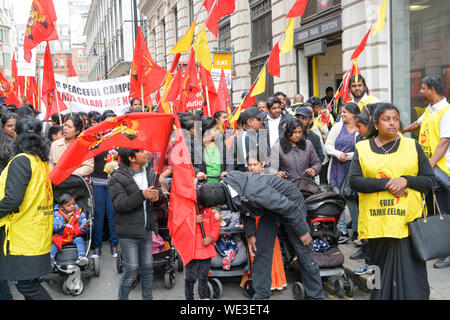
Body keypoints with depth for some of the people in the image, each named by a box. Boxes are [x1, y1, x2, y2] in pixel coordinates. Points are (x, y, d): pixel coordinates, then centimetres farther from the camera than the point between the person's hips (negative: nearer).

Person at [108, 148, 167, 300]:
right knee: (131, 270, -2)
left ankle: (148, 297, 25)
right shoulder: (117, 178, -10)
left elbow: (161, 197, 10)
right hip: (128, 232, -5)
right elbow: (120, 204, -21)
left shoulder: (150, 173, 8)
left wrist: (157, 198, -14)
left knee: (148, 268, 12)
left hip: (147, 230, 6)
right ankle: (122, 297, 16)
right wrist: (142, 195, -30)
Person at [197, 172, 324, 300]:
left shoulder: (253, 193, -42)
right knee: (260, 248, 4)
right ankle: (261, 294, 13)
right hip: (270, 207, 8)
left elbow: (289, 207, -32)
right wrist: (251, 234, -1)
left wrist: (302, 231, -20)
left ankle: (316, 295, 8)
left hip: (290, 202, -8)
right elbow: (245, 210, 3)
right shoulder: (225, 184, -17)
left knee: (303, 251, -4)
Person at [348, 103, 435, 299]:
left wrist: (405, 180, -11)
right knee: (380, 272, 9)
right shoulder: (362, 149, 7)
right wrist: (387, 183, -15)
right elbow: (354, 181, -6)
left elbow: (429, 180, 6)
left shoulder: (413, 147, 9)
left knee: (408, 271, -4)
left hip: (408, 222, 0)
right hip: (376, 223, 0)